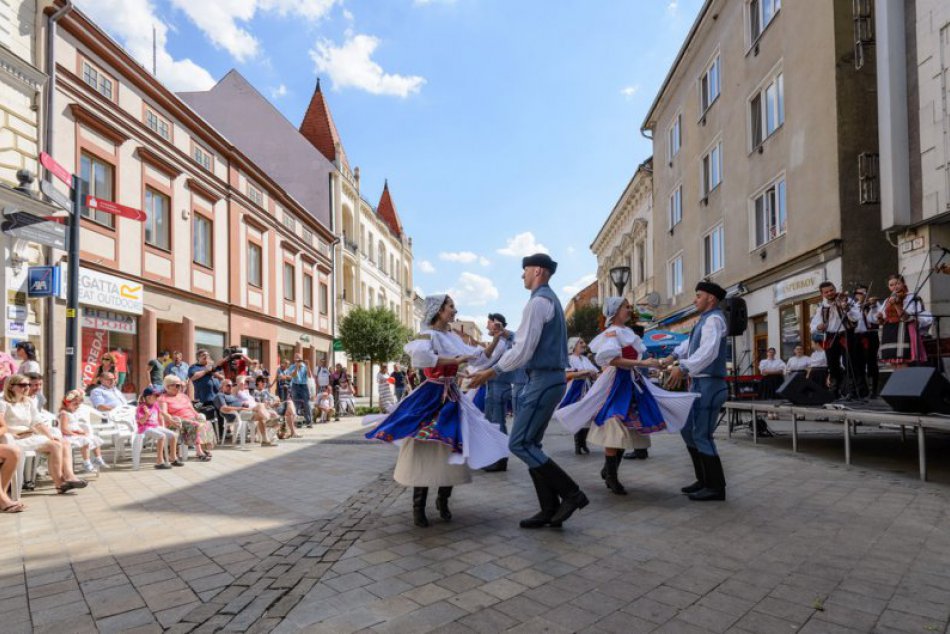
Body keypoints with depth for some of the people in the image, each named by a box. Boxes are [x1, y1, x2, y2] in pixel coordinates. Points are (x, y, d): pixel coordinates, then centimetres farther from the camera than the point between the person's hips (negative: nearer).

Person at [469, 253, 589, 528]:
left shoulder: (538, 301, -13)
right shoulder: (551, 300, 18)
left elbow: (523, 350, -19)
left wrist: (491, 372, -13)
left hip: (543, 380, -10)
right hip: (550, 378, 10)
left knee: (519, 444, -6)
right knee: (530, 444, 11)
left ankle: (572, 493, -1)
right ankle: (550, 510, 14)